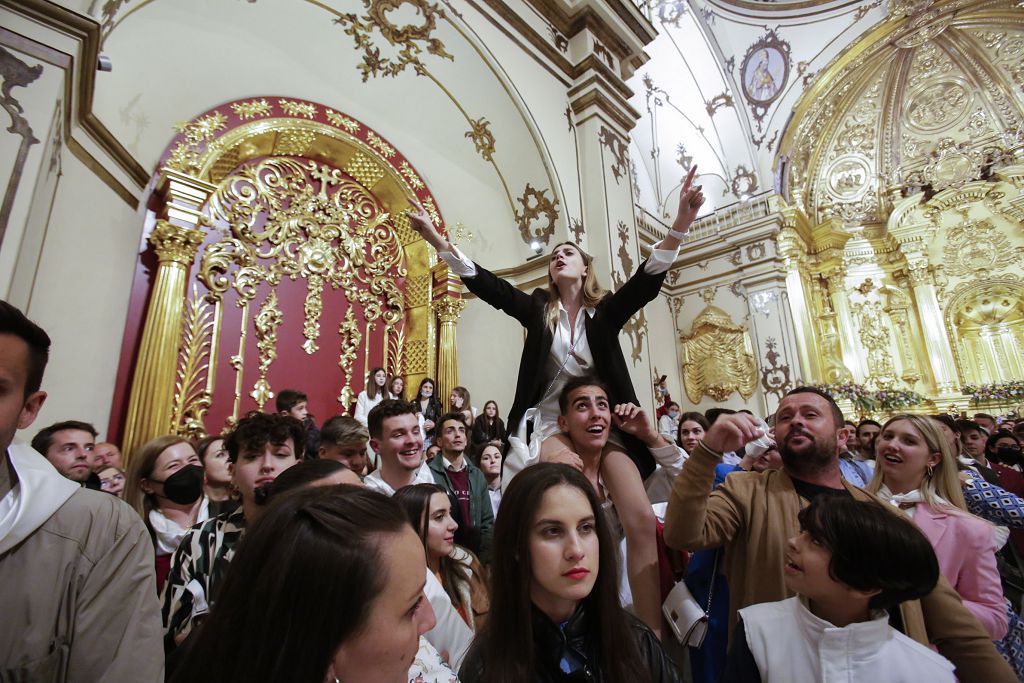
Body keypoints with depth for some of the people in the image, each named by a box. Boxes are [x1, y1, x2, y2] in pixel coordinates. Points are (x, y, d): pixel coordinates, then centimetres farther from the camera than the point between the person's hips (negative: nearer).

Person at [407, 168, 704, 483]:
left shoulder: (605, 310, 0)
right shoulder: (538, 307, 1)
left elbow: (647, 282, -15)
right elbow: (488, 285, -8)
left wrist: (680, 223, -30)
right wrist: (435, 238, -16)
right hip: (544, 425, 0)